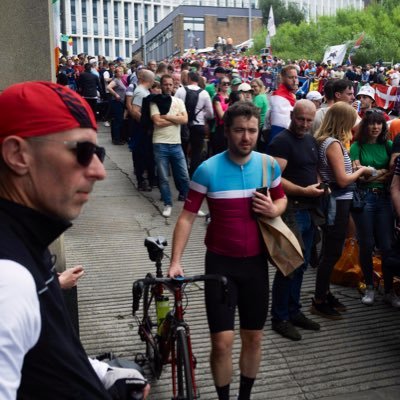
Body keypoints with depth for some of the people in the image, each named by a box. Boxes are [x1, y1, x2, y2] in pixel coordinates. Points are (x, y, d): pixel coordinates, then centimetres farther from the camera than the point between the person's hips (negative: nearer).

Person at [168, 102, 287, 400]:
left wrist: (273, 210, -10)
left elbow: (282, 199, 14)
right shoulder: (208, 170, -13)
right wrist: (176, 261, -18)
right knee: (222, 342, -2)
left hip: (255, 262, 3)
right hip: (220, 263, -3)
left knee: (254, 338, 14)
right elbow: (187, 217, -9)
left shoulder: (269, 165, -3)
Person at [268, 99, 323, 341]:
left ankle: (294, 311, 30)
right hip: (291, 209, -9)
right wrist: (304, 191, -25)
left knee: (302, 264, 16)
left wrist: (320, 186, 6)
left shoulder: (311, 141, 14)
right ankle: (280, 317, 13)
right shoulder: (282, 141, -12)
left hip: (309, 210, 9)